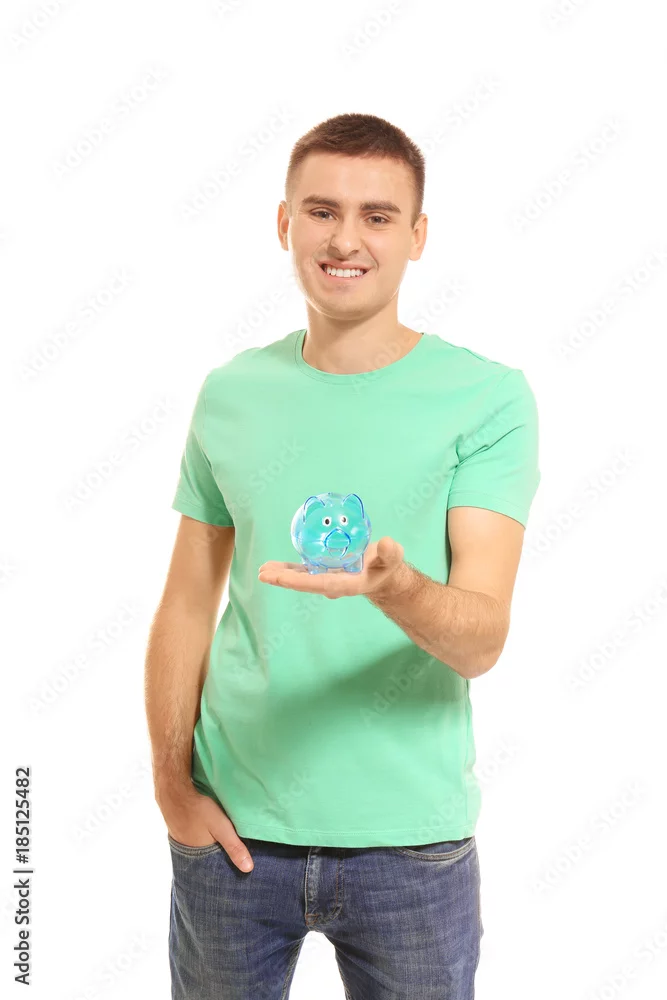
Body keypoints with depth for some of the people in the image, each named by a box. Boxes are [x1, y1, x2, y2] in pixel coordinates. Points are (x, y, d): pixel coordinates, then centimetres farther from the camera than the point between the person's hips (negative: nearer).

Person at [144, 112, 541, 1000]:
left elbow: (483, 639, -15)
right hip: (234, 827, 2)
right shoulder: (230, 393, 2)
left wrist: (393, 586, -35)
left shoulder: (489, 399, -7)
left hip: (410, 835, -2)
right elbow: (187, 606, 7)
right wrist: (172, 782, -2)